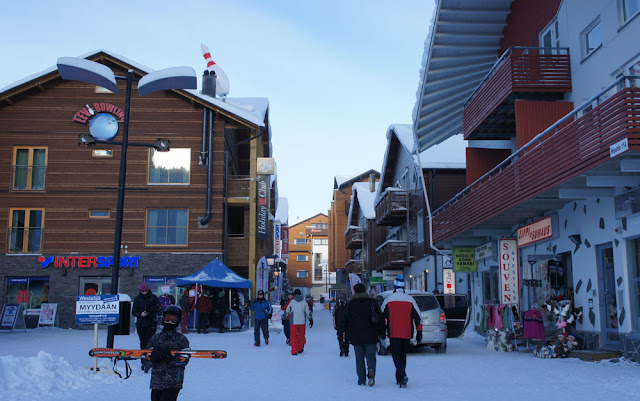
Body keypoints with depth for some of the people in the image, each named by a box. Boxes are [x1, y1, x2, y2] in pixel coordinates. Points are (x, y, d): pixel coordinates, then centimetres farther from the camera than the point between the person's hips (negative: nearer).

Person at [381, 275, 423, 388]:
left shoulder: (388, 299, 0)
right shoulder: (410, 299, 4)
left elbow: (382, 316, 8)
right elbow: (417, 317, 5)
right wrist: (419, 332, 10)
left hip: (393, 333, -2)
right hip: (406, 334, 3)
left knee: (396, 354, -1)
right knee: (403, 354, 16)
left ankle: (402, 376, -22)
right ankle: (400, 378, 20)